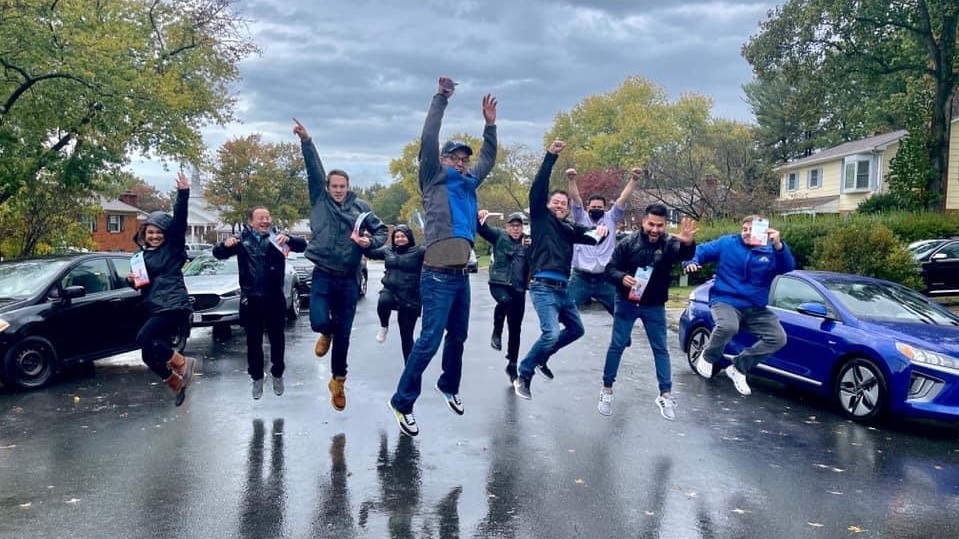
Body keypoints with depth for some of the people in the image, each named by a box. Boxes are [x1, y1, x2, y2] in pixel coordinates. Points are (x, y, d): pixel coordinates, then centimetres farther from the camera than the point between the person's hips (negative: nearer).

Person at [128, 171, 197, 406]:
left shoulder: (173, 248, -1)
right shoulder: (140, 255, 16)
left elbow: (179, 221, -16)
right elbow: (140, 284, 26)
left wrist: (183, 194, -27)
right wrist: (133, 280, 1)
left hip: (174, 306, -7)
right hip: (154, 309, 7)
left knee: (144, 338, -23)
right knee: (149, 356, 4)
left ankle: (183, 363, -8)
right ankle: (177, 383, 24)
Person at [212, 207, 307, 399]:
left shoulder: (277, 237, 2)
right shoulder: (242, 239, 5)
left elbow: (302, 245, -10)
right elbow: (218, 253, 5)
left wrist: (288, 239, -32)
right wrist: (225, 244, -19)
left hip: (274, 298, 0)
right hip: (251, 299, 1)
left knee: (277, 338, 9)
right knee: (253, 340, 8)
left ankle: (277, 374, 27)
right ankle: (257, 378, 22)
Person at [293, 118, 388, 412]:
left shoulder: (361, 207, 4)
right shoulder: (319, 199, 3)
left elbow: (382, 231, 8)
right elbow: (314, 169, -8)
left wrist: (370, 241, -13)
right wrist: (306, 141, -19)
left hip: (348, 280, 1)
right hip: (323, 277, -1)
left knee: (344, 335, 7)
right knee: (319, 322, -18)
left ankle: (338, 381, 27)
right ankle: (327, 332, 24)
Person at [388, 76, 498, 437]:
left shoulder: (468, 185, 17)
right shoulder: (434, 180, 0)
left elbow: (488, 160, 26)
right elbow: (428, 141, -11)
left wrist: (490, 125, 19)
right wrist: (440, 99, -11)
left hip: (462, 275, 7)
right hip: (438, 277, -7)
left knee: (457, 337, 18)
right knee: (429, 340, -10)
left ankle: (449, 386, 38)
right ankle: (403, 402, 1)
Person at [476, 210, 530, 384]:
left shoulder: (528, 242, 9)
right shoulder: (499, 235, 3)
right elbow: (481, 229, -8)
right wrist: (480, 218, -30)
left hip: (518, 288, 3)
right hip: (498, 283, -3)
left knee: (515, 329, 5)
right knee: (505, 300, -38)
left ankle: (512, 365, 19)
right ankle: (497, 333, -12)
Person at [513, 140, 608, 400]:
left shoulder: (569, 229, 16)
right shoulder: (540, 218, 2)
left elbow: (592, 236, 7)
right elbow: (537, 188, -10)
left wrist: (600, 232, -18)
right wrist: (550, 156, -16)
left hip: (562, 289, 8)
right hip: (543, 287, -8)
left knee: (576, 329, 19)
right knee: (552, 333, -21)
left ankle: (541, 357, 32)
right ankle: (523, 377, -5)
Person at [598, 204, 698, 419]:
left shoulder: (669, 243, -11)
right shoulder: (629, 243, -10)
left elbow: (685, 255, -33)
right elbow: (610, 269, -6)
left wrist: (688, 243, -57)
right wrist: (622, 277, -29)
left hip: (654, 306, 1)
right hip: (626, 303, -1)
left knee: (660, 349, 6)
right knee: (617, 346, 6)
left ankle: (665, 395, 15)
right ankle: (607, 390, 18)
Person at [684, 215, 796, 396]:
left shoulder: (770, 252, 1)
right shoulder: (727, 243, 1)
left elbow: (788, 268, -17)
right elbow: (701, 251, 5)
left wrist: (778, 245, -35)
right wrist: (692, 262, -18)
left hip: (755, 308, 4)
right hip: (725, 301, -3)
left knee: (778, 338, -11)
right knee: (728, 327, -36)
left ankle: (739, 367, 4)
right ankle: (707, 356, -4)